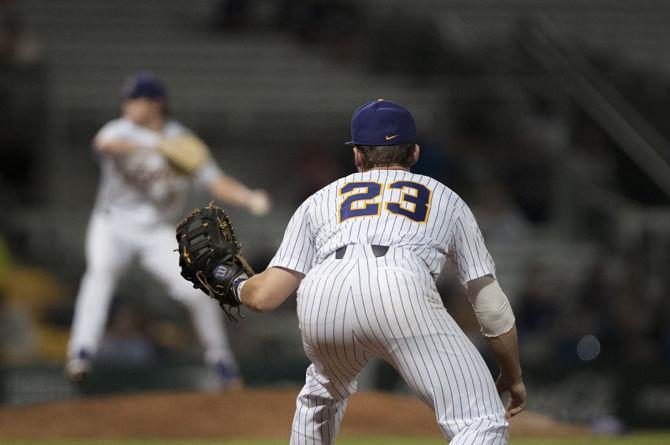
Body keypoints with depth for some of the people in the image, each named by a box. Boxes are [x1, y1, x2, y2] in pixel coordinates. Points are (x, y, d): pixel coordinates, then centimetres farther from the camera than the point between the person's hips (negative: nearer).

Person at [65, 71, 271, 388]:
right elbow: (103, 144, -35)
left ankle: (218, 355, 14)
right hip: (113, 225, -2)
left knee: (196, 291, -11)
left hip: (158, 232, 2)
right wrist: (150, 148, -50)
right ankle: (82, 352, -41)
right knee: (101, 270, -32)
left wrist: (249, 198, -26)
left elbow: (216, 182, -7)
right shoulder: (121, 131, -11)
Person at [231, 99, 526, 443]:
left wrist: (237, 285, 48)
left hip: (319, 298, 3)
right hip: (403, 293, -3)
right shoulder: (445, 199, 32)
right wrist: (513, 376, 40)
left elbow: (265, 296, 25)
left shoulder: (320, 200, 34)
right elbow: (492, 308, 26)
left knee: (322, 392, 35)